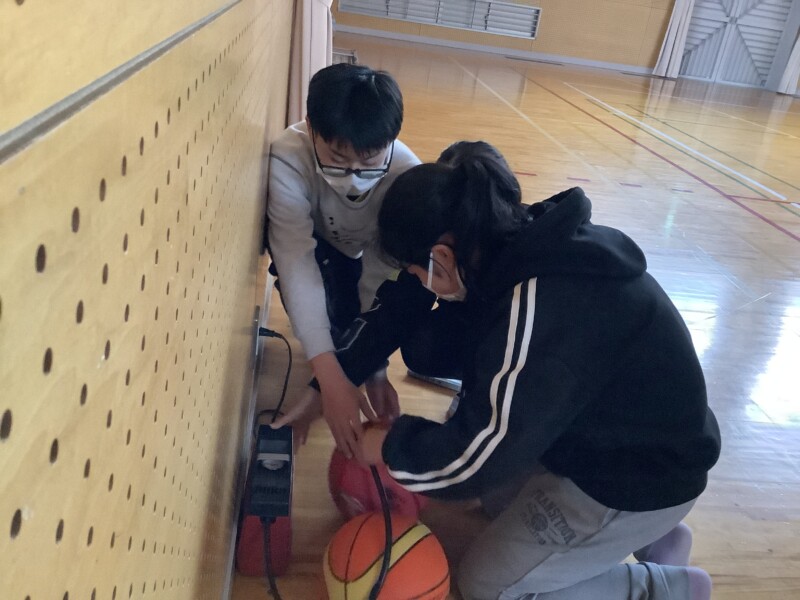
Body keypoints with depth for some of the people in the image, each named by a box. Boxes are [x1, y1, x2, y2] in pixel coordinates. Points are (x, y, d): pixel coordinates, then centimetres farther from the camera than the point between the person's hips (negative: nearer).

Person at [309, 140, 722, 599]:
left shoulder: (540, 309, -35)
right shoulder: (520, 241, -9)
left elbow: (477, 457, -29)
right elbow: (404, 303, 3)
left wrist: (389, 447, -10)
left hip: (643, 476, -8)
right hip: (602, 432, 8)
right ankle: (644, 533, 18)